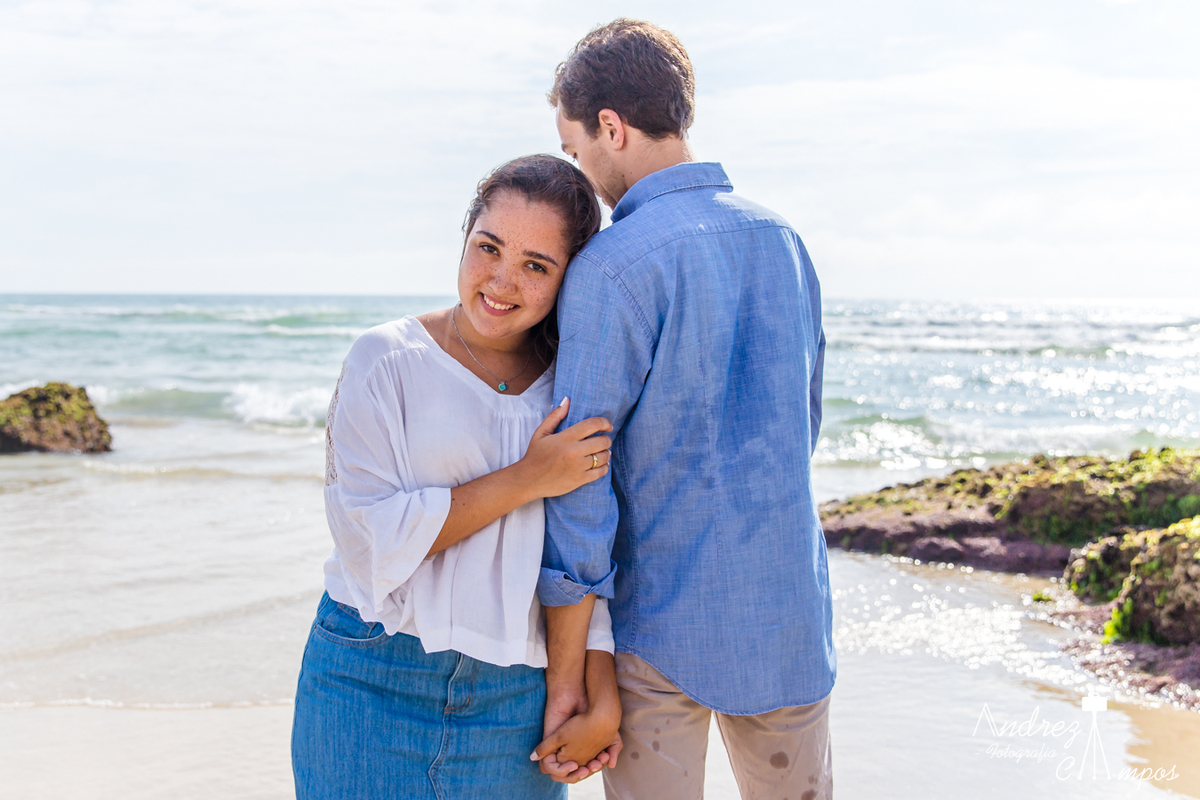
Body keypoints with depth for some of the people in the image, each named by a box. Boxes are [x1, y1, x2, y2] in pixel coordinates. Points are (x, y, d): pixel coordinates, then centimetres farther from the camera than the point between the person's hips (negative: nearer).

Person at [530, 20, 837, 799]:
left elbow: (579, 486, -17)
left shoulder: (610, 268, -17)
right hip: (790, 614, 6)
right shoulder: (784, 241, 5)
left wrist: (566, 675, -12)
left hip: (661, 625, -6)